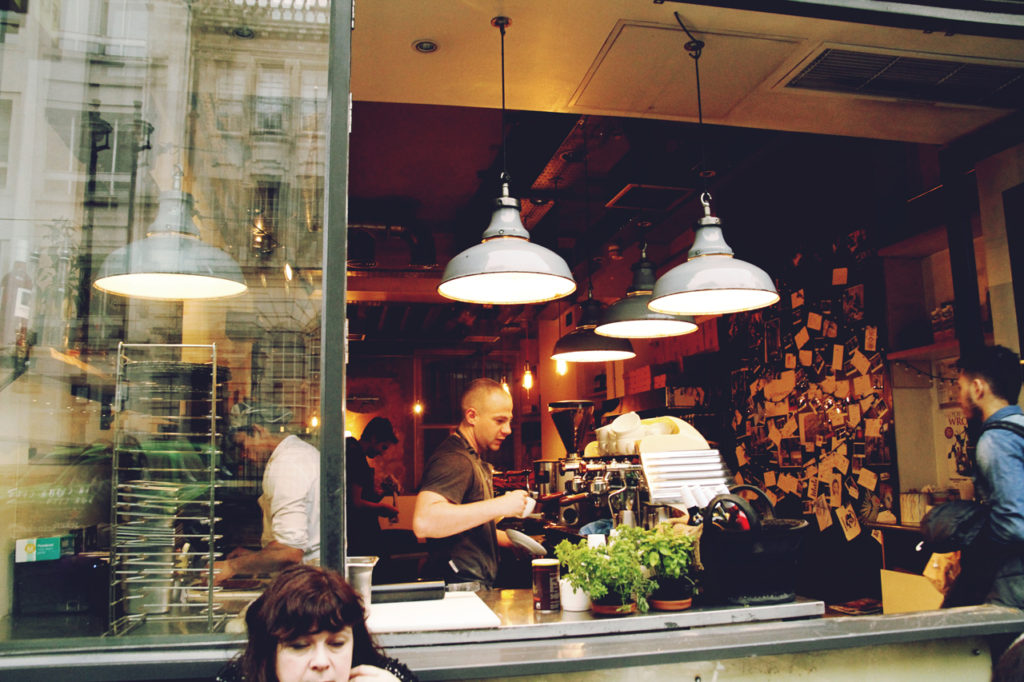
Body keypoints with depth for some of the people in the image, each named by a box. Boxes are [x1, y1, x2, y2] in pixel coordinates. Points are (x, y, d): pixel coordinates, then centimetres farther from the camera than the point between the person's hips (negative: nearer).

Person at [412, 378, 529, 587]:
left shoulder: (474, 458, 19)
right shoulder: (453, 460, -15)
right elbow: (423, 522, -33)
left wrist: (505, 538, 17)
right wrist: (500, 506, -28)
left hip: (477, 583, 10)